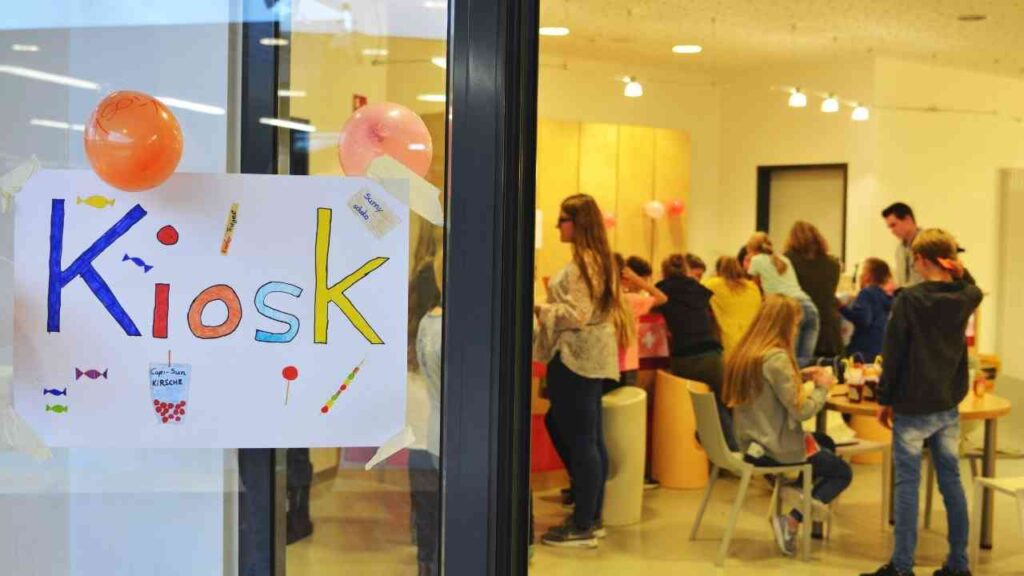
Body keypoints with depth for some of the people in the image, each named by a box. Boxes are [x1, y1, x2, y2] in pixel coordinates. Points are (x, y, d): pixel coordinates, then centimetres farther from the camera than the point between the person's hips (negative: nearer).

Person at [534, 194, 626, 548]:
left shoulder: (582, 262, -16)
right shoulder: (597, 259, 15)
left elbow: (576, 315, -22)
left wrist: (537, 310, -13)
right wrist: (547, 308, 18)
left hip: (576, 358, -11)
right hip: (590, 356, 11)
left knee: (579, 441, -5)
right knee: (591, 439, 15)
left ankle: (582, 527, 2)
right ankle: (591, 517, 24)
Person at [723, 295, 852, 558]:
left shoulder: (744, 352, 2)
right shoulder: (776, 357, -24)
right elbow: (800, 411, -22)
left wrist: (800, 376, 10)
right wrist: (821, 387, -6)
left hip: (752, 443, 8)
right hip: (776, 449, -8)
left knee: (827, 442, 29)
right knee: (843, 472, 13)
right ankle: (791, 521, -2)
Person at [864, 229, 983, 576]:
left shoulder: (909, 299, -14)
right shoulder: (966, 297, 1)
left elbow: (893, 353, -12)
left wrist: (884, 399, -4)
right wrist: (959, 273, 13)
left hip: (913, 407, -5)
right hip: (949, 406, 5)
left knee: (907, 484, 1)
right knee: (951, 482, 12)